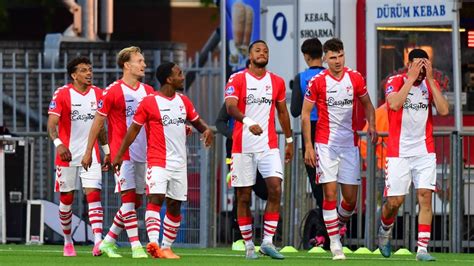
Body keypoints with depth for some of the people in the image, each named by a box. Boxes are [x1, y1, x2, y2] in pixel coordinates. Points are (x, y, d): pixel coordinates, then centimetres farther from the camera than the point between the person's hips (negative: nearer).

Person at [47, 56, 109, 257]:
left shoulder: (97, 94, 7)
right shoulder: (62, 94, -7)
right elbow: (52, 124, -14)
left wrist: (107, 151, 15)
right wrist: (58, 144, -31)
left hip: (91, 154, 2)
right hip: (67, 155, -2)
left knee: (93, 194, -13)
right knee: (66, 199, 7)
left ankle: (98, 242, -23)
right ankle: (68, 242, 23)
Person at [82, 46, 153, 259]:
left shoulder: (148, 92, 11)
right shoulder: (112, 92, -6)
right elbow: (98, 122, -3)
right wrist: (88, 151, -4)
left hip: (142, 154, 6)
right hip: (122, 153, -6)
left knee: (135, 201, 8)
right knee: (129, 197, -12)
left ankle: (108, 241, 20)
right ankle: (136, 247, -13)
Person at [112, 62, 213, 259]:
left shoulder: (183, 101, 10)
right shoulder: (149, 102, -8)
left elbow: (196, 120, 21)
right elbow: (134, 129, -4)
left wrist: (206, 130, -3)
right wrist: (119, 155, -5)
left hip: (179, 164, 6)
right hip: (158, 161, -6)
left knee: (175, 205, 8)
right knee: (155, 198, -22)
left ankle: (167, 247, 17)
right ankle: (153, 243, -36)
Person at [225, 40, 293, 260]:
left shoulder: (277, 82, 10)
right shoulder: (237, 80, -2)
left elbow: (282, 111, 20)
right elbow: (230, 107, -17)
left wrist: (289, 140, 19)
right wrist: (248, 122, -35)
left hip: (269, 146, 2)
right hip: (243, 147, -2)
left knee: (275, 189, -13)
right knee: (243, 197, 2)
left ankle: (268, 241, -7)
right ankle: (248, 245, 10)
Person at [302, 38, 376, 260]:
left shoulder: (355, 79, 3)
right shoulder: (317, 82, -5)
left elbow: (367, 104, 16)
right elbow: (305, 114, -1)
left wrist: (371, 125, -3)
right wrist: (308, 146, -7)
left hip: (350, 143, 3)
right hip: (326, 143, -3)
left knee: (351, 198, 1)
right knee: (330, 193, -9)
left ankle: (338, 224, 31)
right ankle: (334, 242, -3)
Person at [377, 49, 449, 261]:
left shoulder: (431, 84, 5)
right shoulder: (395, 82, -5)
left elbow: (444, 110, -10)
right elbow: (394, 104, -25)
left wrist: (430, 80, -13)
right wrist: (412, 78, -22)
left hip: (424, 152, 2)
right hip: (398, 153, -2)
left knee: (425, 196, -10)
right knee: (395, 201, -1)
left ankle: (422, 248, -11)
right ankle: (384, 232, 31)